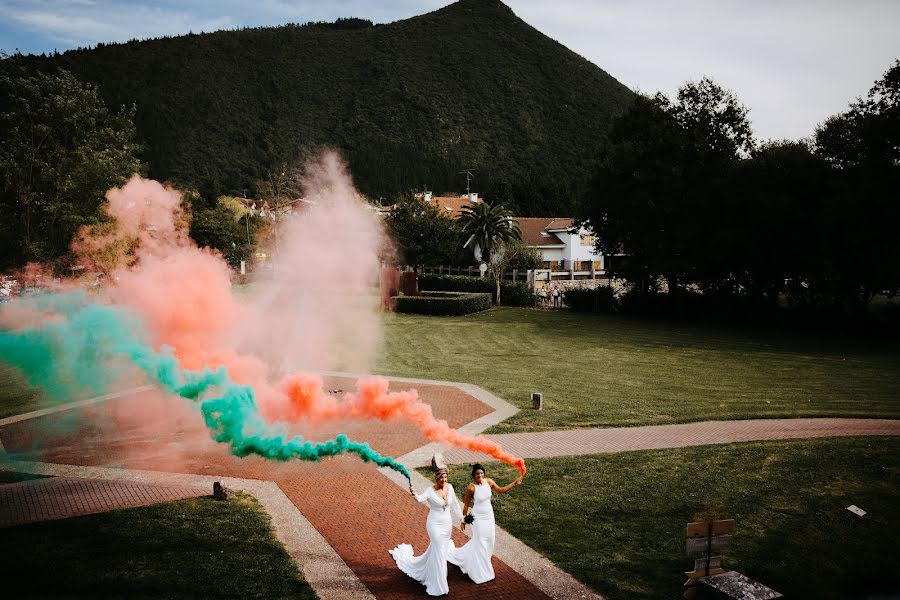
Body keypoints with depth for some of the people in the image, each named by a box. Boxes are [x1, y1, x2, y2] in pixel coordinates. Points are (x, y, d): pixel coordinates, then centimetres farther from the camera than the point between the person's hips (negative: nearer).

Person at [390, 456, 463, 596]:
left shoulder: (449, 487, -3)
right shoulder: (431, 490, -18)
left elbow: (454, 504, 10)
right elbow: (420, 498, -37)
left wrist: (461, 518, 18)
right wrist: (414, 495, -59)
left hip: (447, 525, 5)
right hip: (435, 525, -5)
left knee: (435, 550, 19)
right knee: (439, 553, -3)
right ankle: (438, 586, 9)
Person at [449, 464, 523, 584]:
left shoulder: (489, 482, -9)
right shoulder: (471, 488, -22)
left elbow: (501, 490, 7)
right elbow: (466, 505, -11)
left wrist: (514, 483, -2)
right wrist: (463, 521, -4)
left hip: (489, 516, 6)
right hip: (478, 518, -5)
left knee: (488, 540, 17)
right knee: (480, 542, 5)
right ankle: (481, 572, 23)